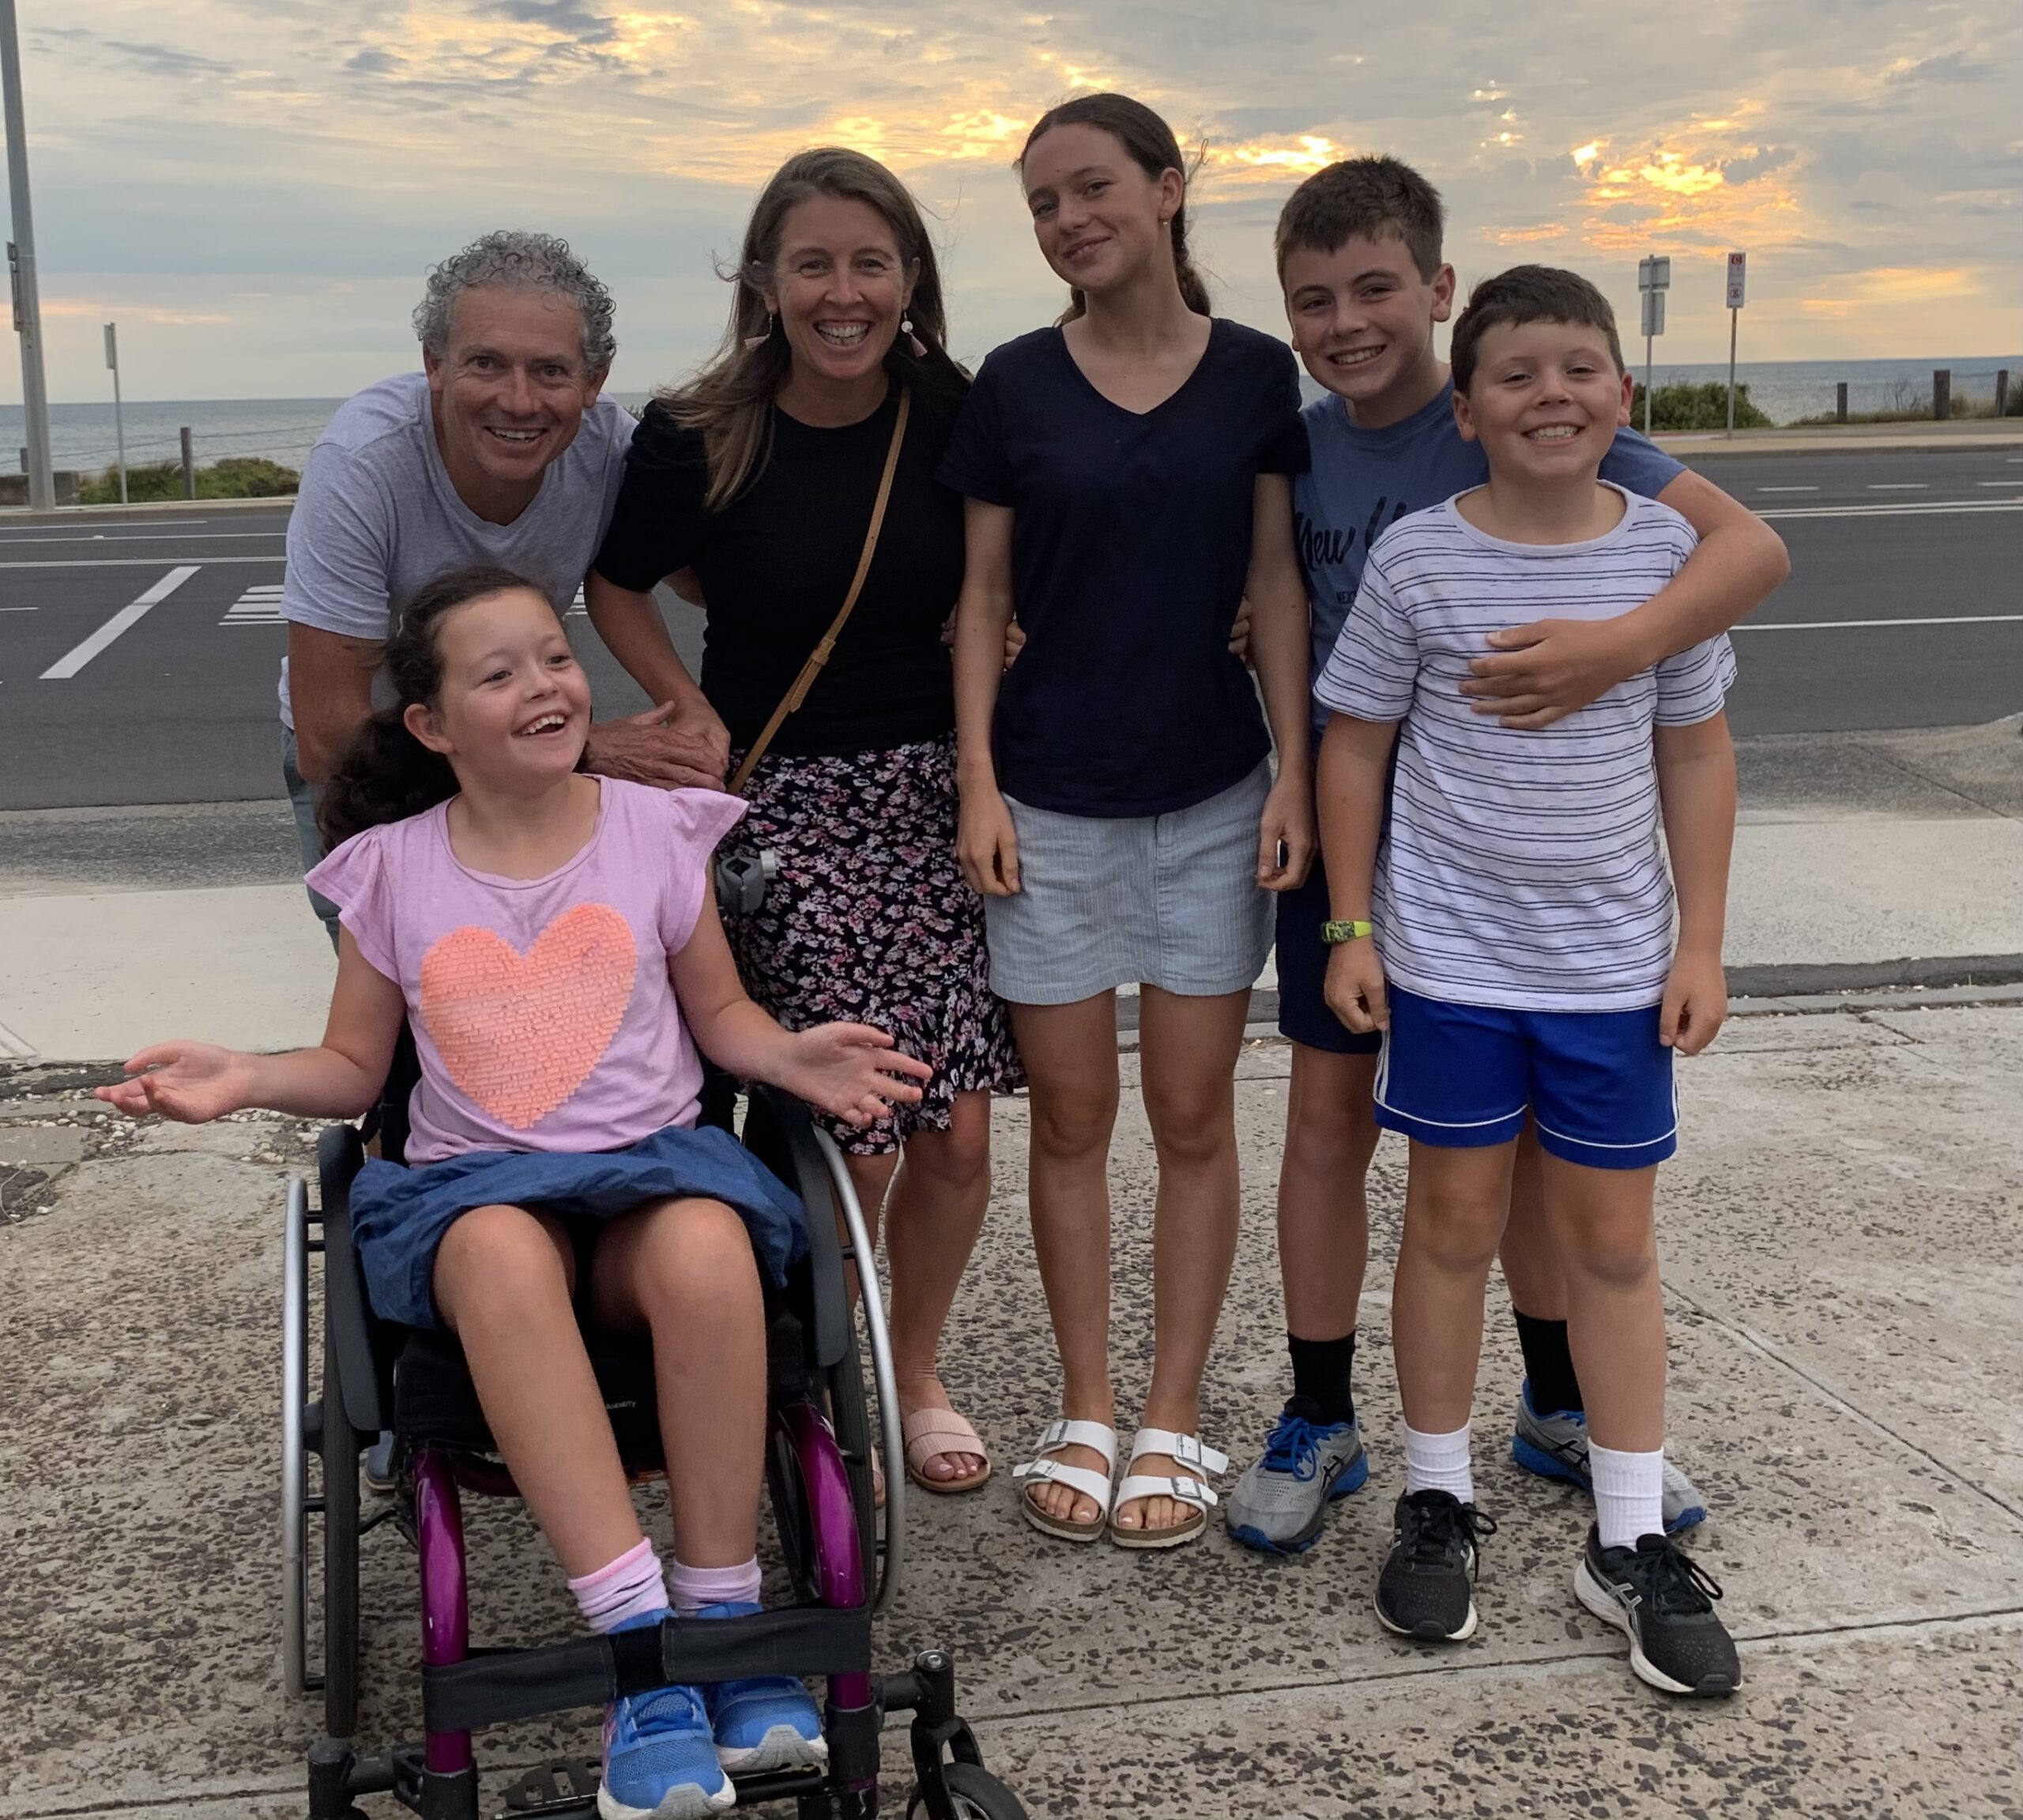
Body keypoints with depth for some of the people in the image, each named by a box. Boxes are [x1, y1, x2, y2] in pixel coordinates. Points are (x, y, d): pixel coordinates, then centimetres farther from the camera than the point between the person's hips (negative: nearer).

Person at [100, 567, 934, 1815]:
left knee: (708, 1247, -38)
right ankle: (636, 1634, -38)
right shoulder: (391, 870, 9)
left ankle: (722, 1613, -25)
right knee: (505, 1253, -39)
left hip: (654, 1161, 0)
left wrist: (797, 1058, -6)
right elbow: (355, 1068, 15)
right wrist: (244, 1080, -4)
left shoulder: (656, 830, 8)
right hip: (474, 1183, 0)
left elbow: (722, 1015, 15)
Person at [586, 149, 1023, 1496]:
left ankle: (916, 1376, 26)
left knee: (956, 1131, 1)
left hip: (933, 789, 3)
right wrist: (699, 720, -4)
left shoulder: (954, 416, -2)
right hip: (785, 801, -2)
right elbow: (619, 588, 7)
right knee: (847, 1135, -6)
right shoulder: (697, 439, -9)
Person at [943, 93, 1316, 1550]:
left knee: (1194, 1115, 6)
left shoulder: (1255, 375, 1)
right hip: (1051, 799, 0)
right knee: (1072, 1115, 7)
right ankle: (1085, 1413, 21)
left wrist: (1296, 772, -5)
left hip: (1213, 793, 0)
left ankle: (1176, 1420, 19)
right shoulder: (1016, 385, 0)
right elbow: (983, 594, 2)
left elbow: (1277, 583, 1)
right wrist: (977, 779, -5)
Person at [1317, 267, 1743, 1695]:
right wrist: (1351, 927, -2)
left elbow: (1697, 751, 4)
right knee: (1456, 1220, 10)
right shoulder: (1417, 557, -6)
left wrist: (1701, 943, 2)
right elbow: (1354, 742, 0)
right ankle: (1439, 1501, 27)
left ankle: (1633, 1540, 21)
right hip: (1450, 954, -1)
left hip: (1616, 962, 2)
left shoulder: (1665, 548, -2)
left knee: (1612, 1239, 9)